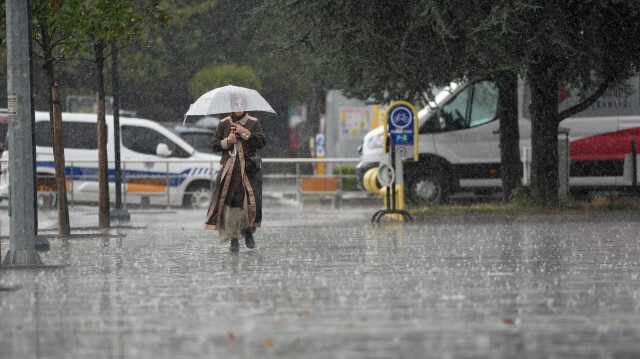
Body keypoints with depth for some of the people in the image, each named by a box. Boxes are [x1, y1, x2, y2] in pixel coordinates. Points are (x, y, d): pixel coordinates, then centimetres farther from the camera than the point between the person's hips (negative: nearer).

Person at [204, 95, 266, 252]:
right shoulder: (224, 124, 10)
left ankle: (248, 230, 14)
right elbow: (214, 145, 10)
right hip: (229, 168, 1)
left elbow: (261, 142, -4)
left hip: (249, 168, -1)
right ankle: (233, 239, 0)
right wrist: (227, 142, -8)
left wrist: (245, 132, -12)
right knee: (230, 204, -7)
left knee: (252, 202, -12)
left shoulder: (253, 123, 8)